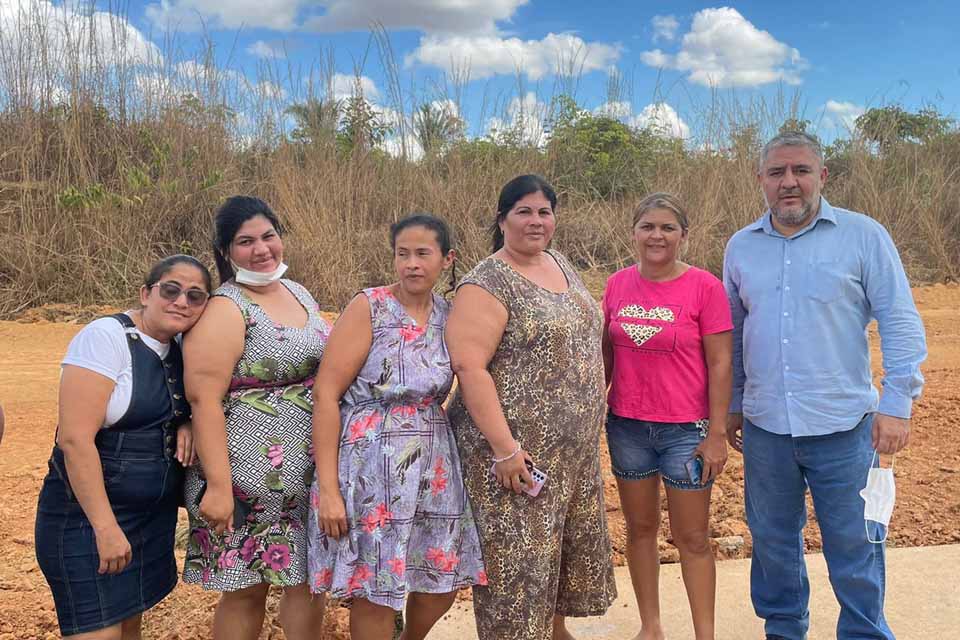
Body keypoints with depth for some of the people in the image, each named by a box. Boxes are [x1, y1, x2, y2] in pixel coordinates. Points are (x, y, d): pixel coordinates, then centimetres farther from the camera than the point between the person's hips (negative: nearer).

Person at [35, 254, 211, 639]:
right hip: (89, 514, -7)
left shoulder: (180, 348, 4)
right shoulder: (105, 337, -17)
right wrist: (105, 527, -23)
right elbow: (74, 439, -22)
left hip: (155, 516, 7)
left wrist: (185, 426, -5)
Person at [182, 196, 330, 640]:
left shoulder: (299, 293, 10)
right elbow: (204, 400, -18)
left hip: (311, 470, 7)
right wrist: (218, 485, -23)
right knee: (247, 590, 7)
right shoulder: (225, 310, -12)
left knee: (310, 581, 14)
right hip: (251, 476, -6)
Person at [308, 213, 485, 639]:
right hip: (372, 465, -5)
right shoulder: (368, 308, -10)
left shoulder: (448, 315, 5)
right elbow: (326, 395, -14)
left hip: (434, 465, 5)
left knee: (444, 583, 14)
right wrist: (327, 487, -18)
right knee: (375, 591, 4)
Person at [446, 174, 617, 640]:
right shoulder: (487, 285, -15)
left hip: (575, 449, 9)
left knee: (570, 541, 21)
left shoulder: (561, 264, 9)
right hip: (519, 450, -8)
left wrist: (587, 424, 18)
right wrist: (504, 449, -25)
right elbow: (468, 367, -23)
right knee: (518, 555, 2)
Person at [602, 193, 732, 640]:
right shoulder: (618, 284, 2)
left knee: (692, 538, 7)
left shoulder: (704, 287, -10)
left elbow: (720, 364, -9)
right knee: (640, 528, 15)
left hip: (686, 430, -4)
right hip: (627, 427, 4)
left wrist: (717, 434, -10)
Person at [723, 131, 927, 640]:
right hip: (765, 426, 3)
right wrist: (732, 406, 13)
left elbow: (901, 323, -4)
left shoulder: (863, 235, -4)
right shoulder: (741, 246, 6)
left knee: (854, 546, 8)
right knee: (772, 541, 17)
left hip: (843, 425, -3)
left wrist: (897, 402, -10)